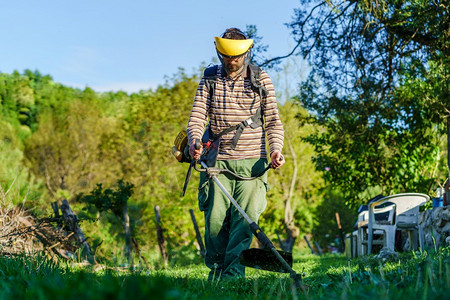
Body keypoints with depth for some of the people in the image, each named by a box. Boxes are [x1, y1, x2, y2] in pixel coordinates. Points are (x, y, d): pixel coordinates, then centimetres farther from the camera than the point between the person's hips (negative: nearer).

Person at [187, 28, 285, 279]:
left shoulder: (261, 79, 7)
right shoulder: (209, 80, 8)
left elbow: (273, 120, 6)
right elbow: (197, 116, 1)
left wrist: (276, 149, -10)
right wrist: (194, 141, -20)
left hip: (251, 162, -1)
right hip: (216, 162, 1)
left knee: (244, 220, -11)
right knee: (215, 220, -1)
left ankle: (233, 274, -8)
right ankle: (216, 272, 16)